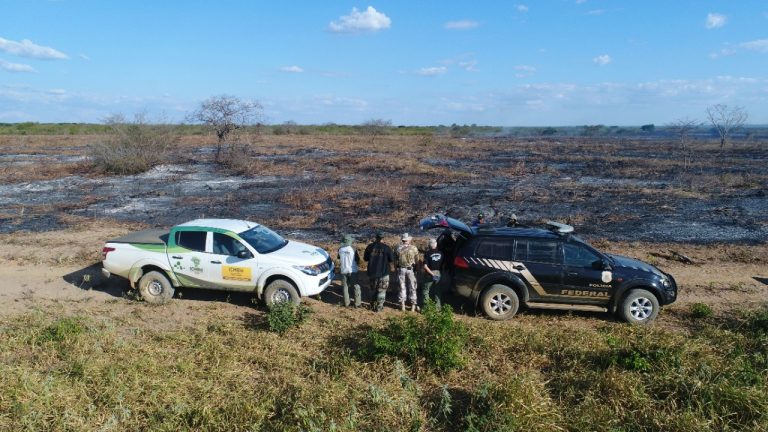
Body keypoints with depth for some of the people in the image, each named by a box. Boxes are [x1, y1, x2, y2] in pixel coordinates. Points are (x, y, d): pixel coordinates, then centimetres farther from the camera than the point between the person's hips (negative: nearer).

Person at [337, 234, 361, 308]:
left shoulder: (340, 249, -4)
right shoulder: (353, 249, -15)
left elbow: (339, 259, 8)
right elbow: (358, 260, -7)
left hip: (343, 270, 3)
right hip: (352, 270, -3)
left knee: (345, 287, 14)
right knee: (356, 287, 9)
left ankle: (346, 303, 19)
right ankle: (357, 303, 10)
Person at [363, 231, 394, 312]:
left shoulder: (370, 247, -1)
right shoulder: (386, 248, -10)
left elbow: (365, 258, 6)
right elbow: (391, 259, -5)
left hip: (372, 272, 4)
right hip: (383, 272, -3)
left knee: (373, 289, 21)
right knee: (382, 290, 7)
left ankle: (373, 305, 28)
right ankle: (379, 307, 8)